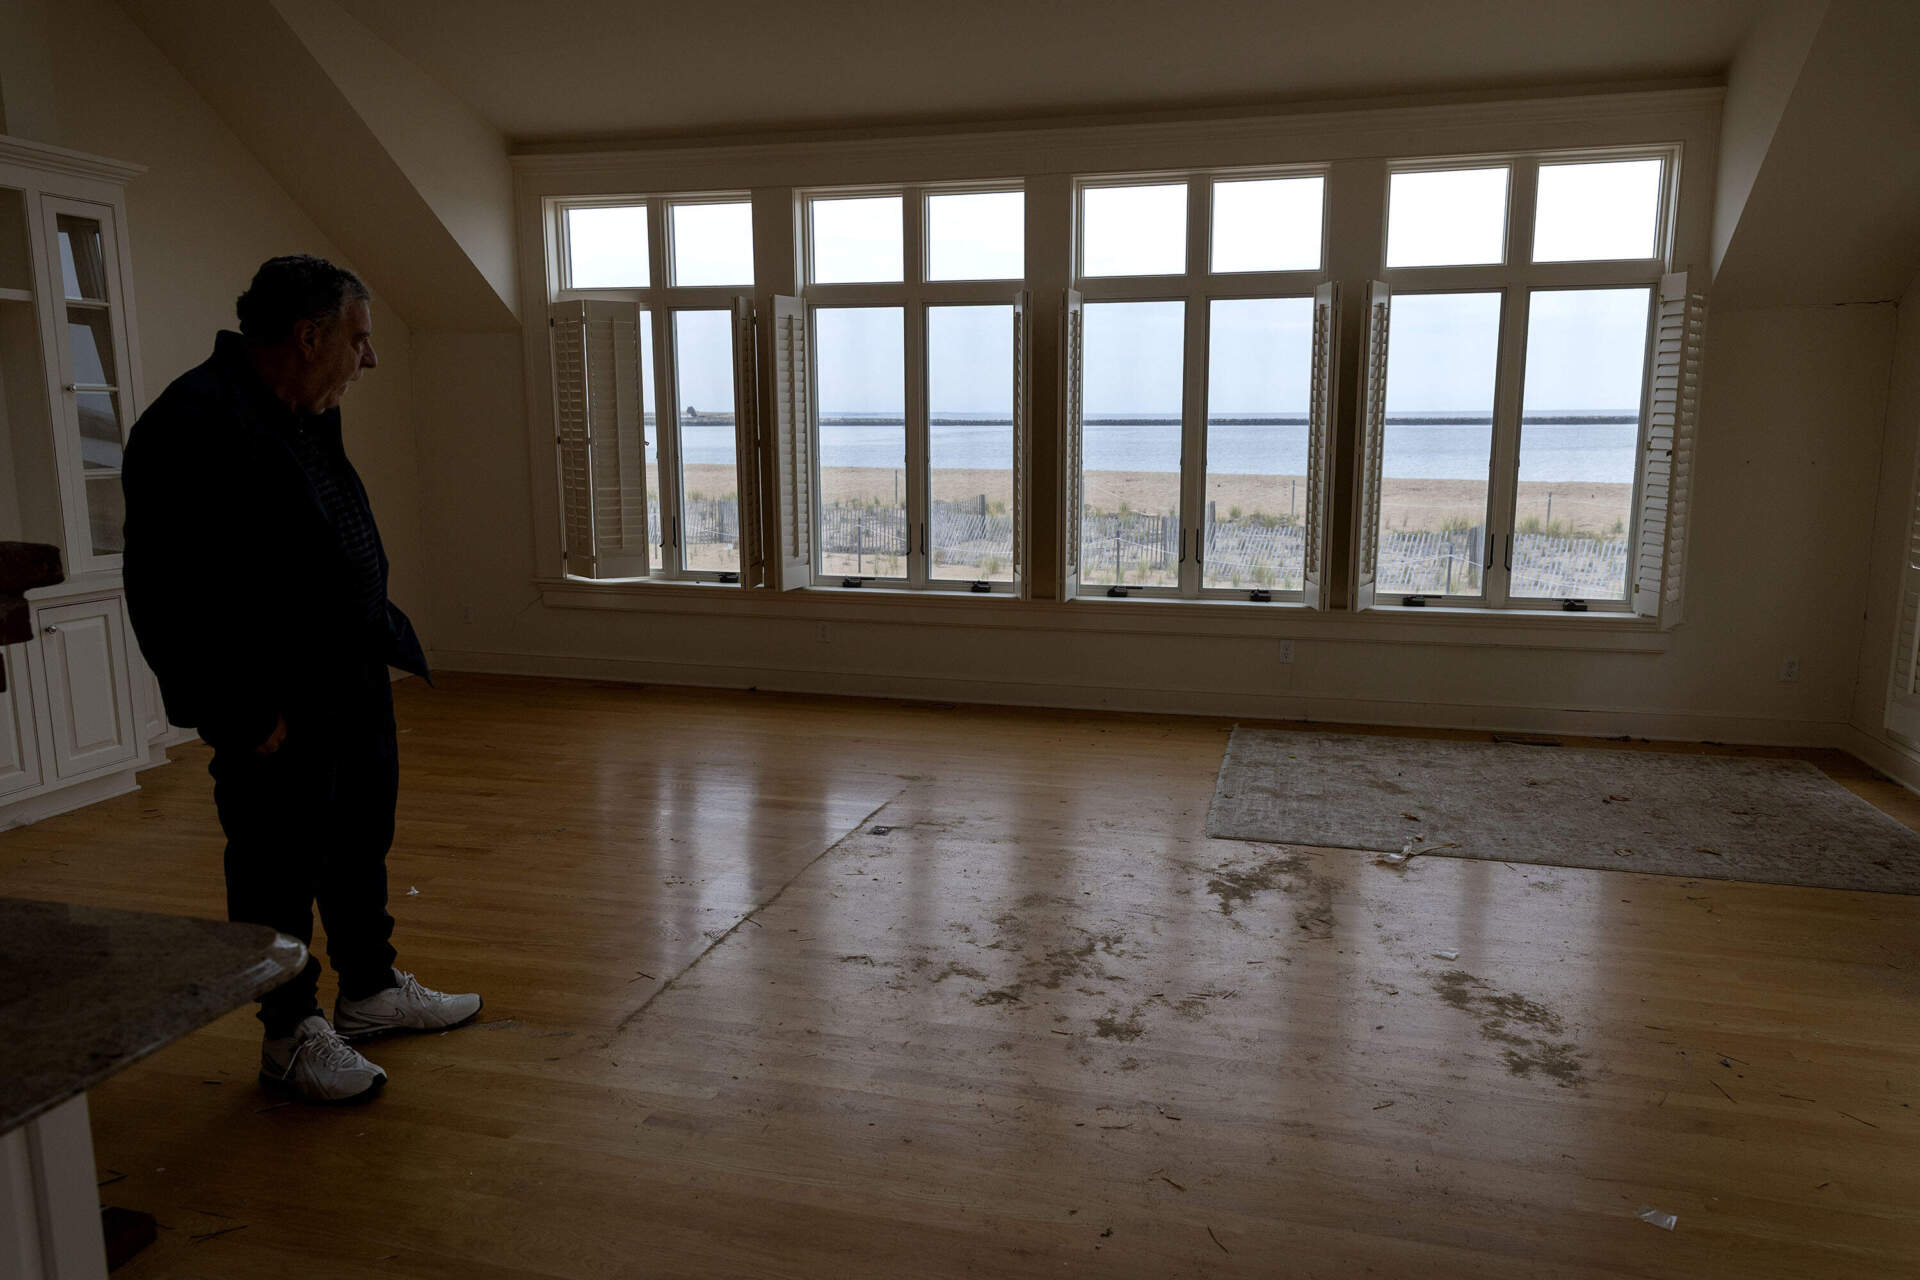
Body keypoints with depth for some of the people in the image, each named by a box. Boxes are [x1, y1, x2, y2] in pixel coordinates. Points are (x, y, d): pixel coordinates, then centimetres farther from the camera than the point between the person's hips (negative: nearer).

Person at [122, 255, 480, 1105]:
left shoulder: (309, 414, 10)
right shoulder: (194, 427, -20)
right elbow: (170, 595, -23)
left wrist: (385, 647, 16)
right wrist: (247, 716, -21)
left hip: (354, 683, 10)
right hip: (280, 708, -9)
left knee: (361, 844, 20)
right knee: (281, 866, 6)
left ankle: (371, 990, 37)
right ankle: (291, 1033, 22)